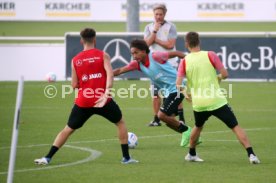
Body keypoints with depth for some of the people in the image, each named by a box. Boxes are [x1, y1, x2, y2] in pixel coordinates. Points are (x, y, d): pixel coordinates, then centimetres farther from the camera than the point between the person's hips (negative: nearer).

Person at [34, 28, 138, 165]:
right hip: (102, 100, -2)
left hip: (83, 102, 2)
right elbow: (110, 73, -17)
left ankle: (47, 158, 6)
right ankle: (126, 157, 17)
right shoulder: (103, 55, 0)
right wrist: (106, 92, -26)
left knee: (68, 129, 14)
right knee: (120, 123, 21)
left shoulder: (75, 60, 7)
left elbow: (74, 85, 6)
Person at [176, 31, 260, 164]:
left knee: (198, 127, 32)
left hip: (198, 103, 3)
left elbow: (178, 84, -5)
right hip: (217, 101, -3)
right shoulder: (210, 55, -4)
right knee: (235, 127, 0)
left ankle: (191, 154, 41)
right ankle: (251, 154, -12)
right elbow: (225, 74, -5)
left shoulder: (184, 61, 1)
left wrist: (186, 93, 14)